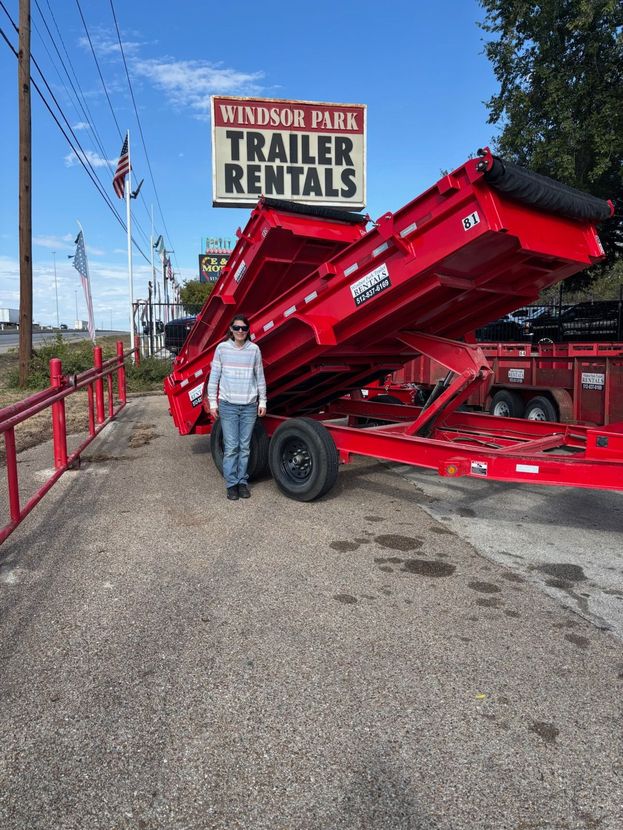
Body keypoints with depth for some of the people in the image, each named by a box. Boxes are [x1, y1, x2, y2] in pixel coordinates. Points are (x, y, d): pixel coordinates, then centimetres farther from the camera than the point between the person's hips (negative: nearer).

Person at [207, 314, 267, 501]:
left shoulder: (254, 349, 2)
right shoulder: (222, 348, 0)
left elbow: (260, 377, 8)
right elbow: (214, 376, 4)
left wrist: (262, 402, 7)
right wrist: (212, 402, 1)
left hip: (249, 406, 1)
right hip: (228, 405, -1)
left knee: (245, 446, 7)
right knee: (231, 447, -1)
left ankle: (243, 482, 18)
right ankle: (231, 484, 10)